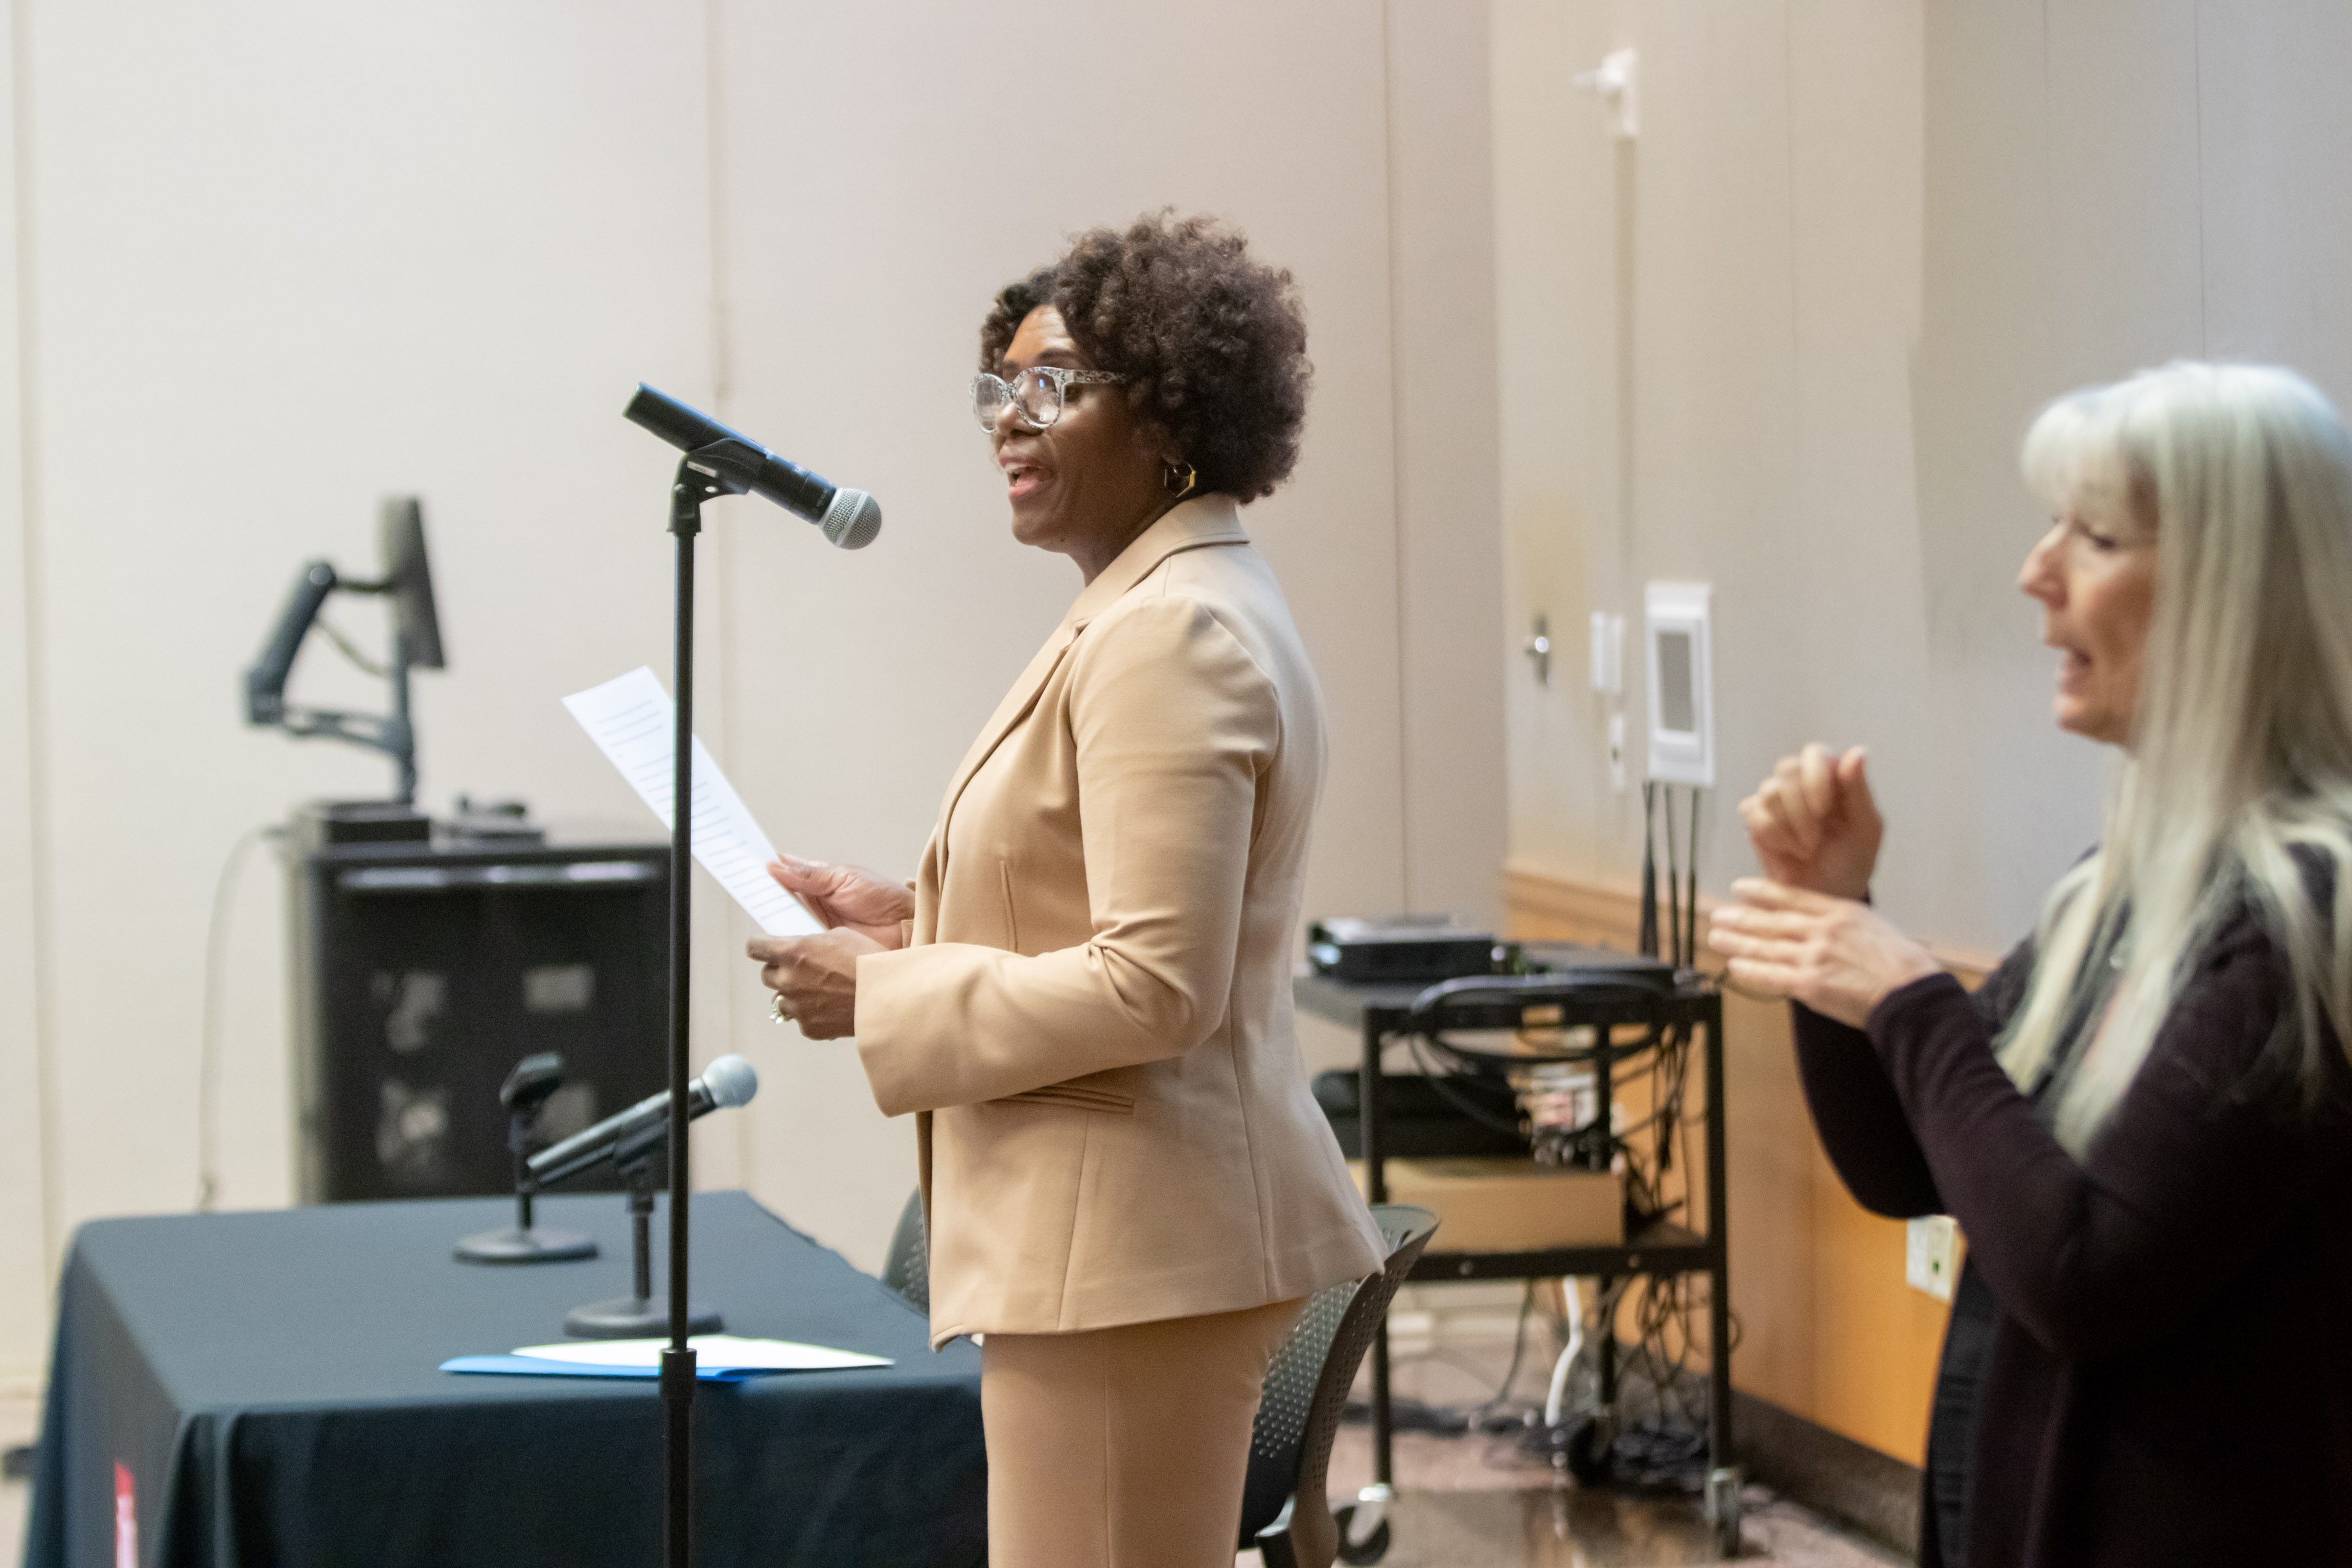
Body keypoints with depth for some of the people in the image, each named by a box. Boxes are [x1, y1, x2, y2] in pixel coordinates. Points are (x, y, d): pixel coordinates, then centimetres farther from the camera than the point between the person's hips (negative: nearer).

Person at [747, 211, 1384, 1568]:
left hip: (1129, 1244, -11)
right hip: (1147, 1234, 11)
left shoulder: (1164, 637, -16)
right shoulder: (1193, 605, 17)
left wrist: (883, 995, -14)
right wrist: (921, 923, 13)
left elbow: (1155, 986, -22)